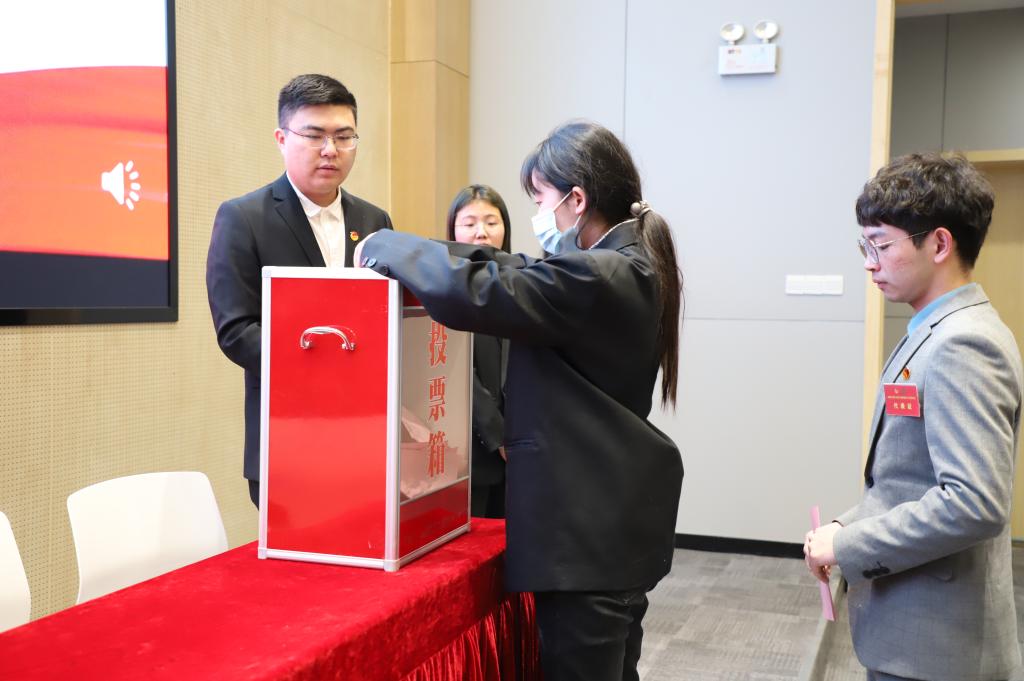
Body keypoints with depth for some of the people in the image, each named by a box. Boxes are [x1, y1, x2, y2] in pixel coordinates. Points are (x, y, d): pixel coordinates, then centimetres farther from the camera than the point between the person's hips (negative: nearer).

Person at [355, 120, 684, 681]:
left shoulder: (595, 279, -23)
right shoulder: (632, 269, 9)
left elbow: (468, 293, -28)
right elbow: (525, 278, 17)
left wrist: (383, 247, -11)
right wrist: (427, 251, 10)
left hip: (587, 535, -10)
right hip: (616, 527, 10)